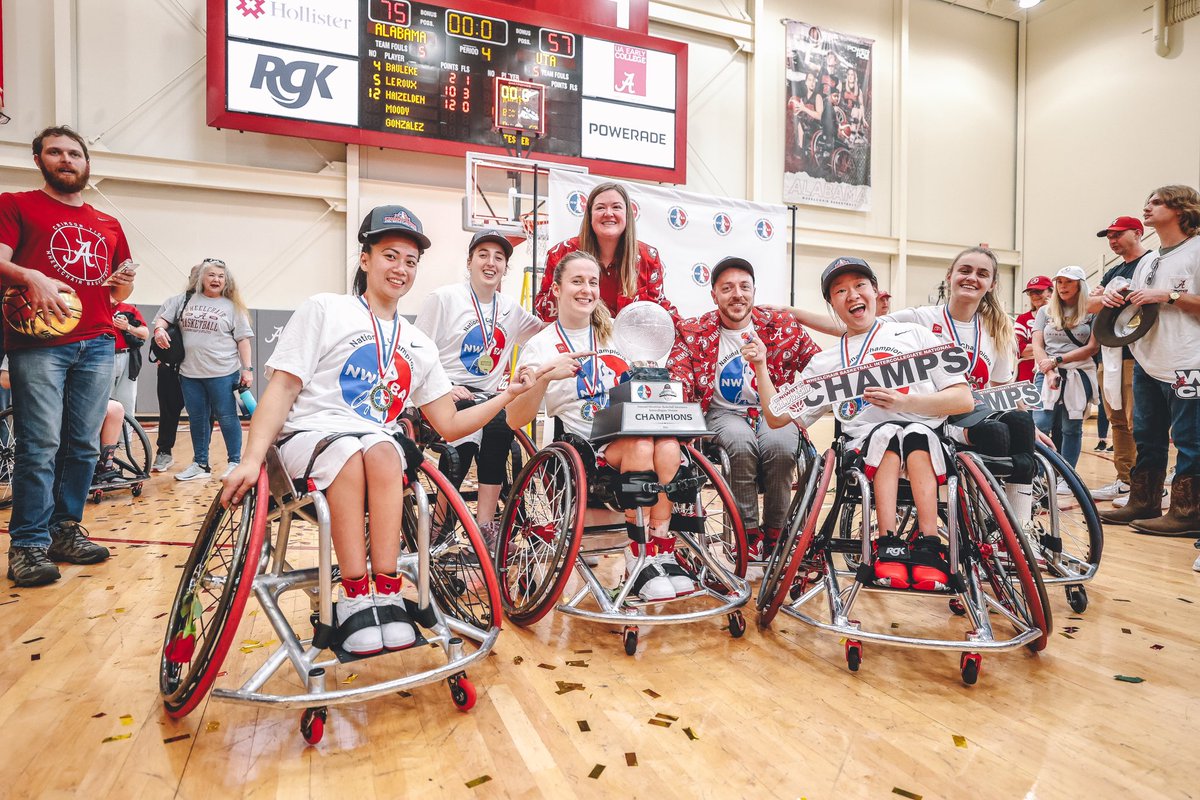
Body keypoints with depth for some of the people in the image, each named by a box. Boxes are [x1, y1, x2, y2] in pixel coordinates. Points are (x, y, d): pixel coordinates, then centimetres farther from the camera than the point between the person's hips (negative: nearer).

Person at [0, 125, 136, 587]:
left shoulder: (108, 225, 22)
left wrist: (123, 284, 4)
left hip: (97, 345, 4)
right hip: (38, 342, -4)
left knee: (84, 445, 4)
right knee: (40, 445, -8)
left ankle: (65, 531, 14)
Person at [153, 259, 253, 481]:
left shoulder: (232, 306, 2)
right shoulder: (185, 300, 10)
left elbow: (243, 339, 0)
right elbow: (163, 316, 17)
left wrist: (247, 368, -5)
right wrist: (159, 329, -7)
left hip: (222, 373, -4)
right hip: (190, 373, 4)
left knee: (226, 417, 1)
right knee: (197, 418, 11)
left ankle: (235, 462, 12)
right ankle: (200, 464, 22)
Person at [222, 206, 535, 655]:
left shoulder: (418, 346, 16)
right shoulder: (324, 310, 6)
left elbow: (449, 425, 13)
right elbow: (283, 388, -2)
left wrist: (508, 394, 2)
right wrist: (252, 459, -16)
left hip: (380, 444, 3)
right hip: (307, 437, -2)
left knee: (381, 450, -33)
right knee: (347, 451, -36)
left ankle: (386, 592, -32)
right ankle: (355, 596, -29)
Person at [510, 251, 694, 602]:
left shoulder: (617, 333, 17)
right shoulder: (541, 345, 5)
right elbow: (515, 420, -6)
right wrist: (545, 377, -23)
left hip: (631, 431, 4)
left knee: (668, 447, -30)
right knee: (641, 447, -33)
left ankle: (661, 552, -22)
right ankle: (642, 556, -21)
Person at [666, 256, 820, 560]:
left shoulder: (782, 325, 4)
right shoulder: (694, 332, 1)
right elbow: (677, 376, -9)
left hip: (774, 410, 1)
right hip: (724, 412, -1)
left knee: (779, 445, -32)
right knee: (741, 441, -34)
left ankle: (774, 532, -7)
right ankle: (749, 532, -13)